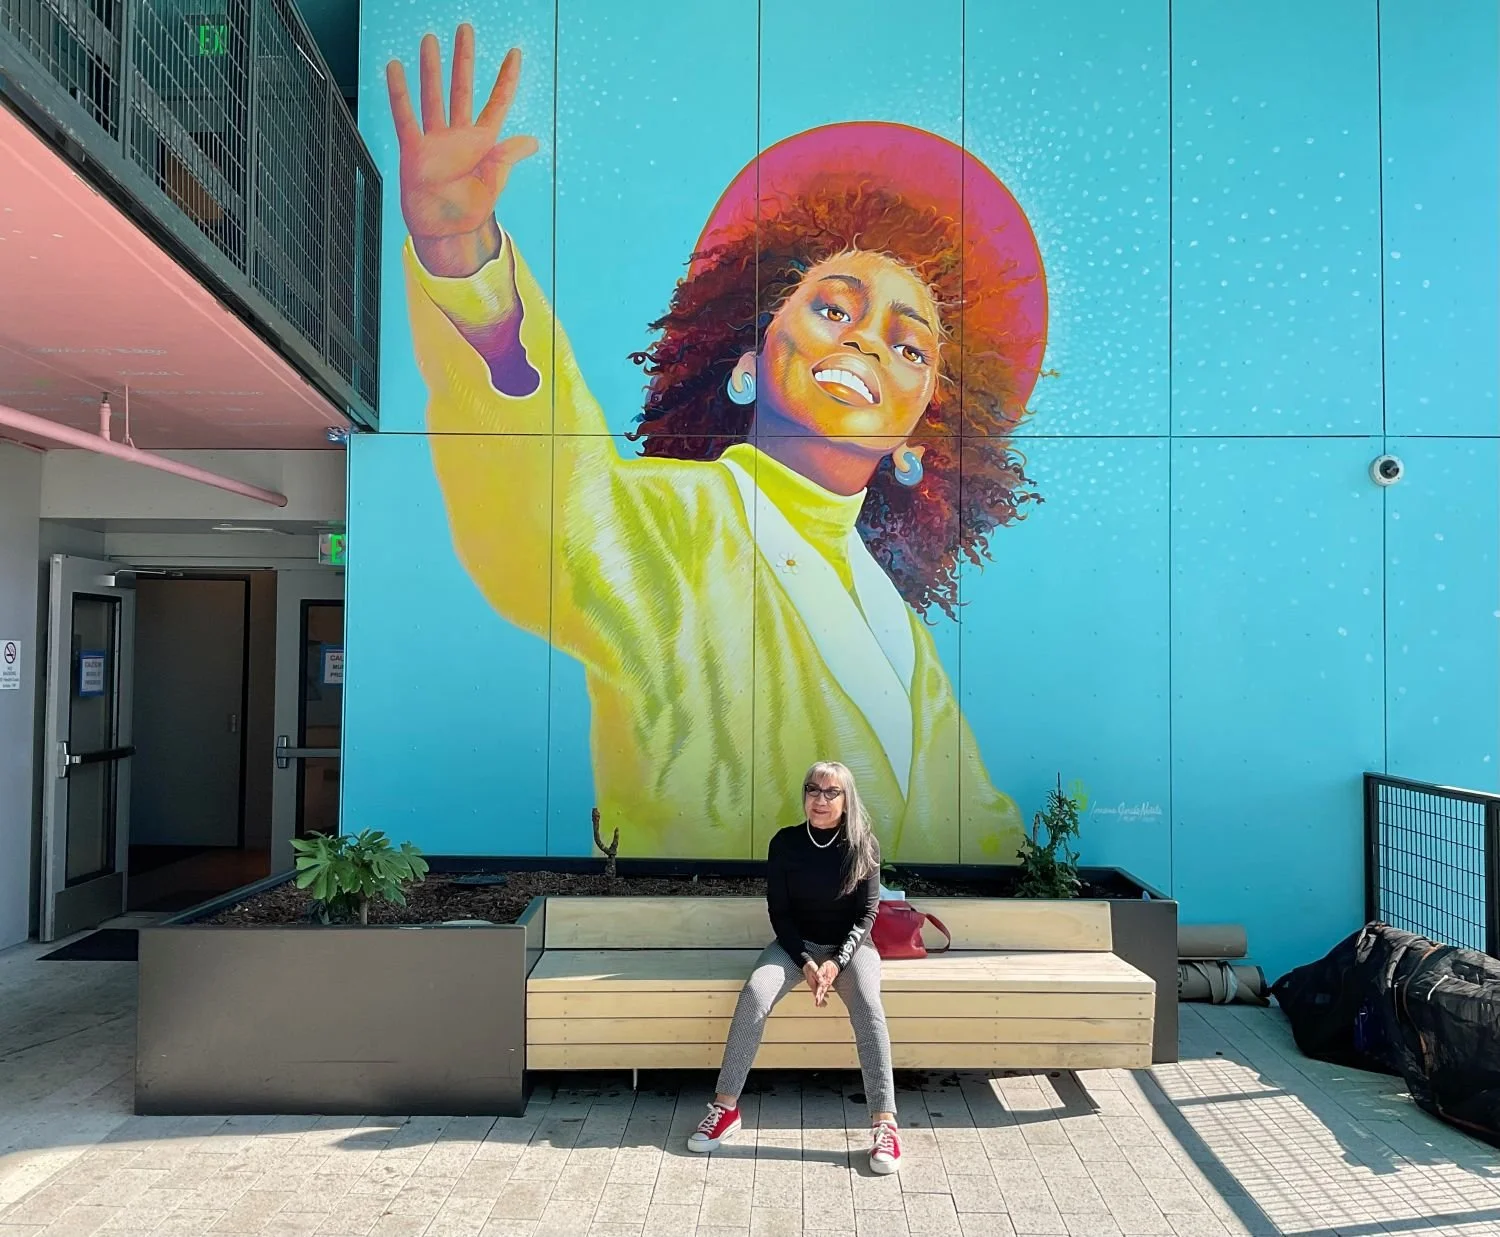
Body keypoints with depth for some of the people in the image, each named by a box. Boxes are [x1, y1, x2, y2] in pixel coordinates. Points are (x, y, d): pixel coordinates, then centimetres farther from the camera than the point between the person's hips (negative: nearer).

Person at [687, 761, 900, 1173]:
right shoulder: (785, 842, -5)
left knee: (869, 1008, -30)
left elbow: (867, 912, -7)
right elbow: (778, 911, -4)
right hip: (796, 943, 1)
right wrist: (806, 963, -17)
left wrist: (838, 961, -20)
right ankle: (725, 1107, -18)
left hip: (849, 944, -1)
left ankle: (885, 1123, -27)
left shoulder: (863, 846, -6)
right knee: (754, 994, -27)